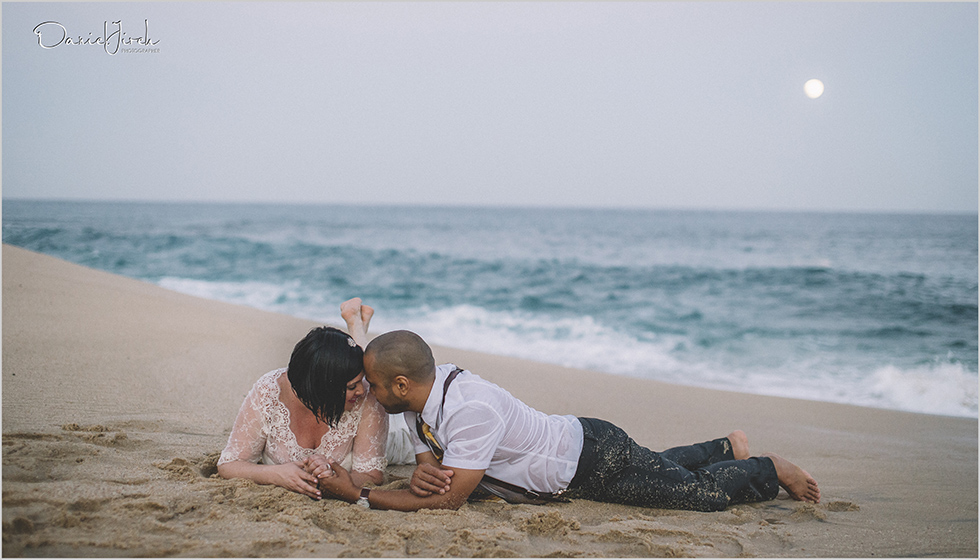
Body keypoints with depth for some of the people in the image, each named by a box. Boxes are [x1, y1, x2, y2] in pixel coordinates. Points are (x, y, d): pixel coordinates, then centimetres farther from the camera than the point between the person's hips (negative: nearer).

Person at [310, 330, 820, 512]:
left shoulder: (472, 408, -36)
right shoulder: (424, 392, -9)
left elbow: (450, 499, -35)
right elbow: (429, 464, -3)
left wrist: (358, 495, -36)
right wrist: (423, 473, -29)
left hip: (594, 458, -8)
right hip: (565, 454, 8)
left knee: (703, 492, 1)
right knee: (660, 467, 31)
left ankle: (770, 470, 26)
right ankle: (725, 448, 52)